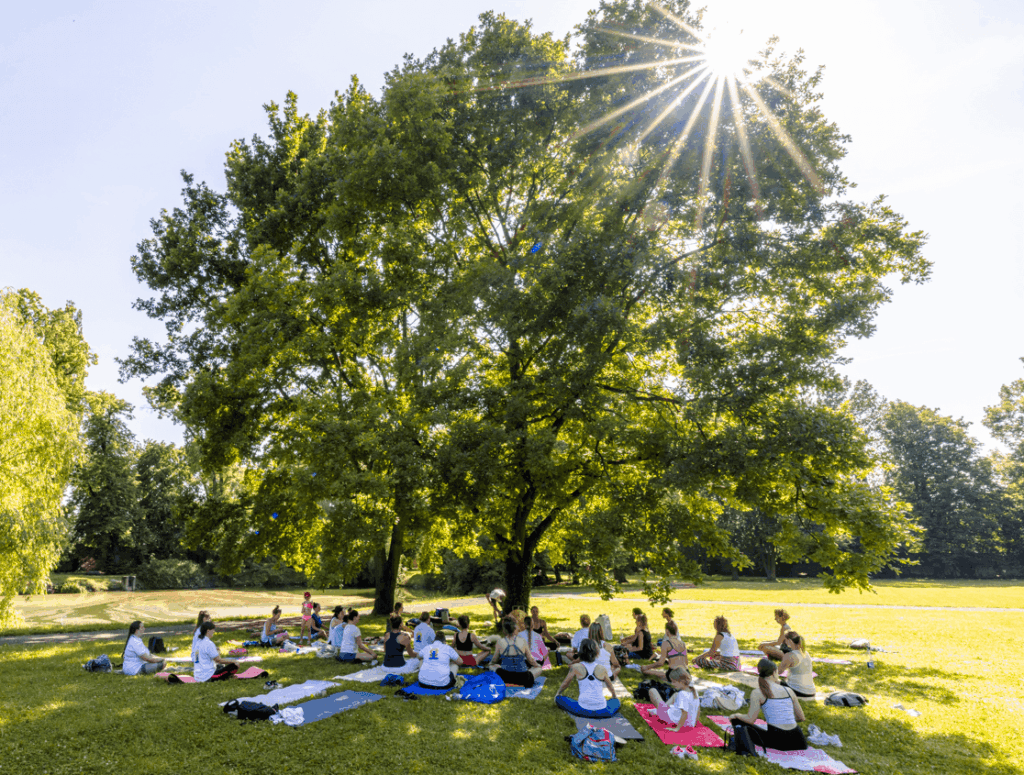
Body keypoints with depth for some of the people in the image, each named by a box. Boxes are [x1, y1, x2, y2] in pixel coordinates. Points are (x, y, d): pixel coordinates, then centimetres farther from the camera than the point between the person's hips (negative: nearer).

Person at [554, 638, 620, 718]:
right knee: (616, 701, 30)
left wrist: (557, 693, 34)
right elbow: (610, 686, 21)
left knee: (559, 699, 15)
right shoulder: (602, 669, 3)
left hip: (583, 710, -2)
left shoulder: (575, 668, -1)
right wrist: (614, 695, 44)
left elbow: (565, 683, 13)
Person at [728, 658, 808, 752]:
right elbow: (801, 717, 17)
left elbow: (750, 720, -5)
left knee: (738, 722, 11)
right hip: (798, 743, 4)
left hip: (776, 740, -4)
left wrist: (736, 715, 15)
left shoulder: (757, 693, -1)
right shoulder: (789, 691, 11)